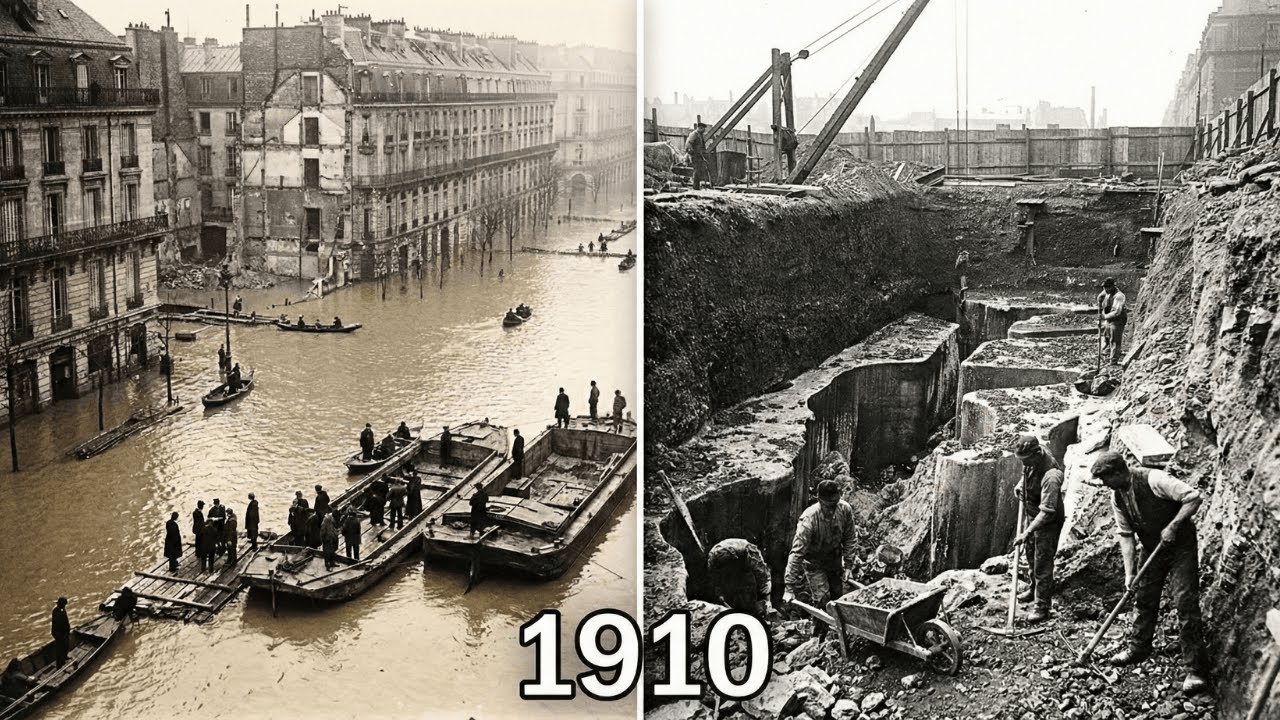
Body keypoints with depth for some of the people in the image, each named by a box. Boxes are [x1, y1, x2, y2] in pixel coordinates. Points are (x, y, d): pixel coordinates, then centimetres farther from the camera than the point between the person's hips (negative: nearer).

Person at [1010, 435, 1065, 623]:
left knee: (1042, 563, 0)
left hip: (1048, 523, -9)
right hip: (1032, 516, 9)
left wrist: (1027, 533, -33)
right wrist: (1021, 485, 2)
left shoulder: (1050, 476, -35)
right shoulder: (1032, 462, -10)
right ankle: (1034, 588, 47)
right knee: (1031, 556, 25)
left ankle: (1043, 606, 11)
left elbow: (1046, 513, -33)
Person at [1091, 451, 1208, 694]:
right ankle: (1138, 649, 33)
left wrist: (1173, 526, -28)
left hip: (1181, 546, -7)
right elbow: (1126, 535, 0)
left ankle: (1195, 669, -8)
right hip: (1152, 549, 7)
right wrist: (1129, 572, -7)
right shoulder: (1117, 497, -2)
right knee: (1144, 599, 14)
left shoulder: (1154, 480, -25)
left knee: (1185, 602, -11)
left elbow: (1193, 497, -27)